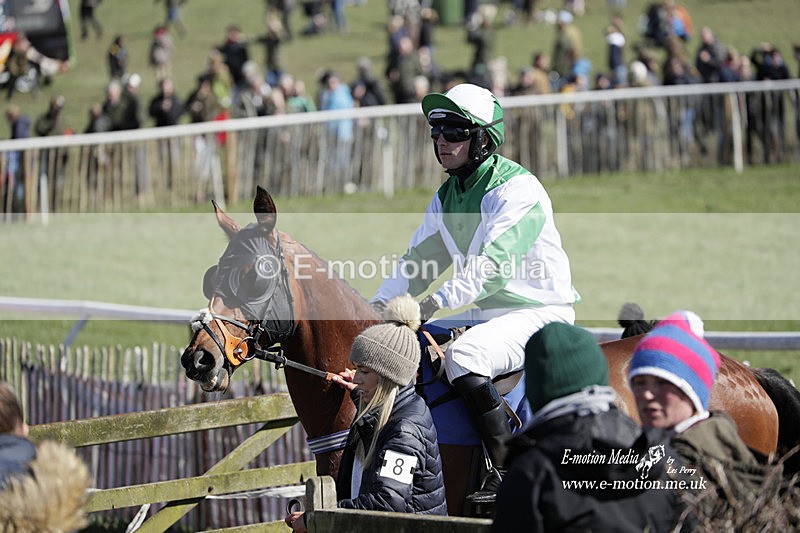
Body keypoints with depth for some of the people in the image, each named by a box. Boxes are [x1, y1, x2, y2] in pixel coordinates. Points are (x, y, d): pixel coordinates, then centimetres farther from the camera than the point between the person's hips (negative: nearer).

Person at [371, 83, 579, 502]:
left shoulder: (517, 188, -18)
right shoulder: (446, 199, 10)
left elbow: (494, 264, -28)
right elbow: (417, 262, 11)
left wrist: (438, 302, -35)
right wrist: (379, 306, -5)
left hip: (540, 312, -9)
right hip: (485, 316, 9)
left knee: (463, 355, -33)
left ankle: (506, 470, -26)